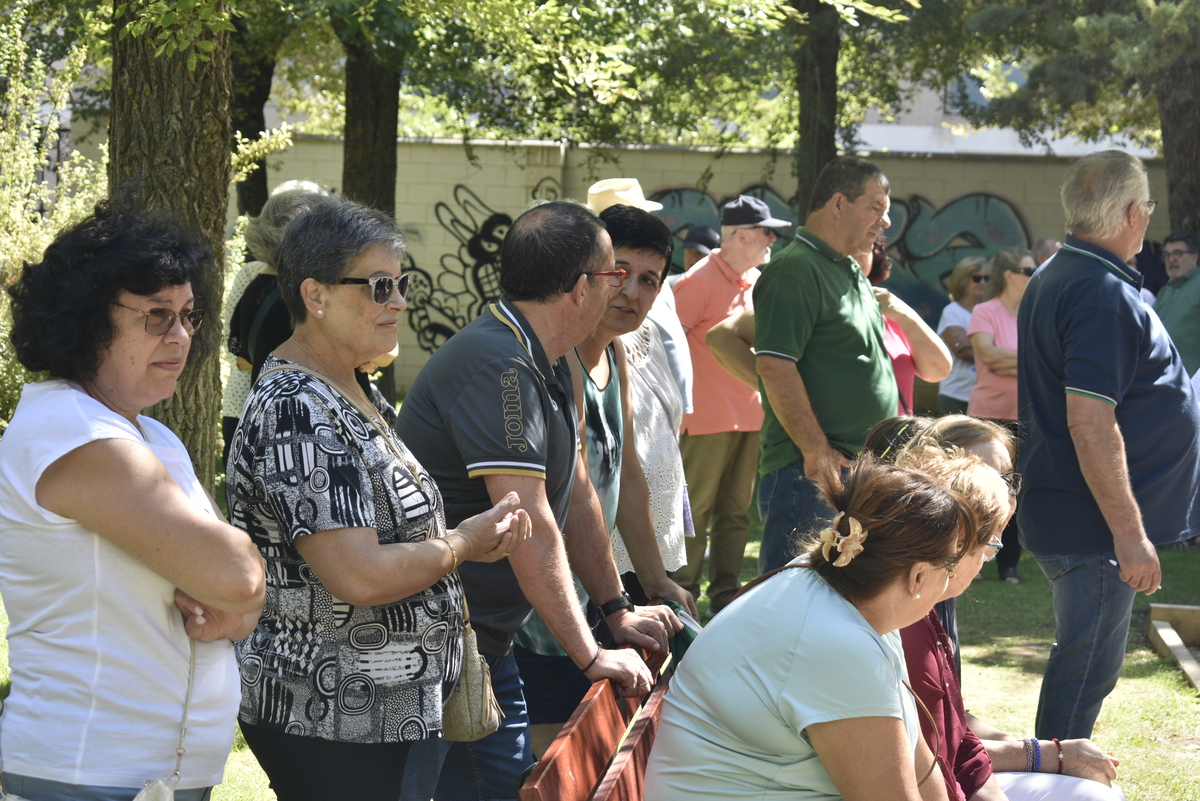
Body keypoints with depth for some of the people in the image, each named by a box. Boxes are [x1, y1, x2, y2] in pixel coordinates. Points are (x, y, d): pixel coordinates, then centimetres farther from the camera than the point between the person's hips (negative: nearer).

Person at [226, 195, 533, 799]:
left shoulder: (347, 394, 12)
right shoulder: (297, 414, -20)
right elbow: (359, 577, -27)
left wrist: (481, 535, 4)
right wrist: (463, 545, -10)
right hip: (329, 725, -10)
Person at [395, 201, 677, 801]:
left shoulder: (548, 365, 11)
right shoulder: (499, 365, -22)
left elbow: (577, 496, 19)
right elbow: (531, 531, -24)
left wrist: (618, 611, 16)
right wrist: (591, 657, -20)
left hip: (484, 640, 11)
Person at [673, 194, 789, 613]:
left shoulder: (757, 281, 12)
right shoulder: (700, 280, -11)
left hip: (751, 417, 7)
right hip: (709, 419, -7)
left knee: (737, 513, 11)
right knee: (696, 512, -2)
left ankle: (725, 596, 18)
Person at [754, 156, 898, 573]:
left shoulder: (852, 273, 20)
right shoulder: (794, 269, -12)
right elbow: (775, 366, -21)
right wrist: (817, 451, -23)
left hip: (863, 469, 10)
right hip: (812, 474, -10)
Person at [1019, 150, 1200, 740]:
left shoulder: (1053, 280, 13)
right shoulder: (1104, 294, -20)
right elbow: (1091, 424, -26)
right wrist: (1129, 535, -24)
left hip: (1056, 512, 10)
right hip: (1093, 526, -10)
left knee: (1081, 664, 19)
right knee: (1087, 670, -3)